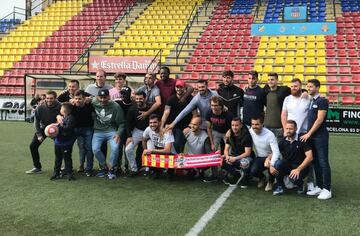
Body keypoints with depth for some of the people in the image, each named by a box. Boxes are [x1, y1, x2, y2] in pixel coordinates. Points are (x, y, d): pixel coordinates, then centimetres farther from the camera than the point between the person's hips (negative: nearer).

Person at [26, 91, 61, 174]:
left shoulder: (59, 107, -25)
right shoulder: (40, 108, -20)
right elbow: (37, 121, -8)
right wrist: (39, 134, -11)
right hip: (43, 128, 2)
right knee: (33, 146, -2)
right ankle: (37, 168, 10)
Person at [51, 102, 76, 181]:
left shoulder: (70, 118, -15)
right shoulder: (62, 117, 13)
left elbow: (68, 128, -26)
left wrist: (60, 125, -23)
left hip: (66, 143, -9)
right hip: (58, 142, 9)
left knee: (67, 158, 0)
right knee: (58, 158, 16)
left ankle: (69, 173, 10)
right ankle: (56, 173, 25)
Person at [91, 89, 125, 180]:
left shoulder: (115, 106, -9)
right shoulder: (94, 103, -3)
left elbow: (121, 123, -4)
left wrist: (118, 134, -17)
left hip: (111, 131, -2)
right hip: (98, 131, 2)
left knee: (115, 147, -24)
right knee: (95, 149, -18)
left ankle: (111, 169, -1)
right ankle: (104, 167, 10)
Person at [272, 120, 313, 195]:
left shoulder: (302, 140, -12)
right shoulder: (283, 141, 3)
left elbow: (309, 157, -18)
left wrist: (298, 169, -27)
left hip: (300, 167, -4)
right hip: (287, 166, 4)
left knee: (294, 178, -35)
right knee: (278, 163, -28)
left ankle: (300, 184, 5)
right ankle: (279, 186, -7)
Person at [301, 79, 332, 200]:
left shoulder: (322, 101, -9)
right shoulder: (310, 101, 14)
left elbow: (319, 120, -15)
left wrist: (309, 133, -13)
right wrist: (308, 134, 7)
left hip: (320, 136, -8)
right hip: (311, 136, 8)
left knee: (323, 162, -5)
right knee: (316, 162, 11)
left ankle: (327, 189, 0)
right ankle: (319, 186, 19)